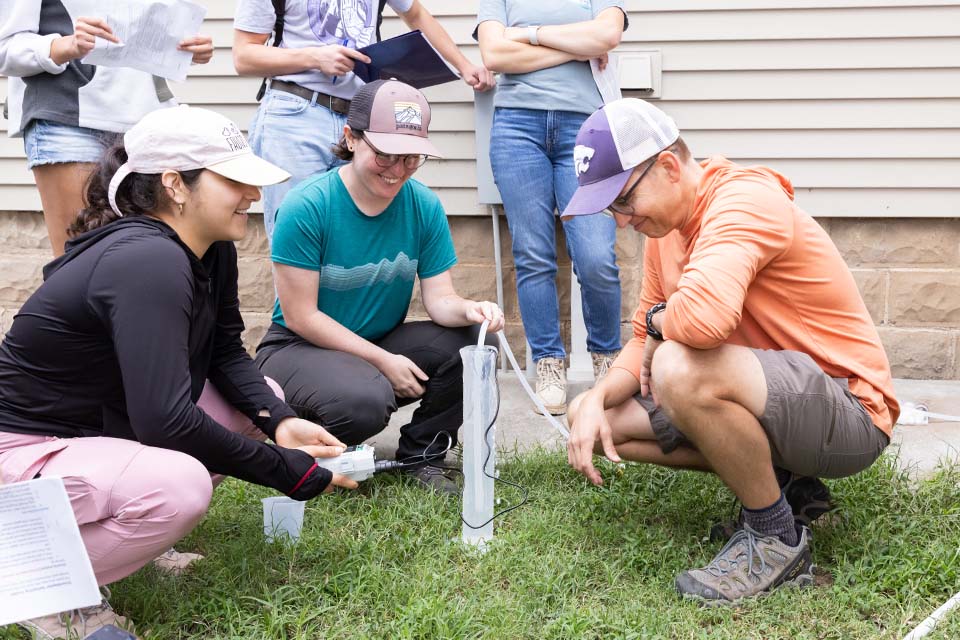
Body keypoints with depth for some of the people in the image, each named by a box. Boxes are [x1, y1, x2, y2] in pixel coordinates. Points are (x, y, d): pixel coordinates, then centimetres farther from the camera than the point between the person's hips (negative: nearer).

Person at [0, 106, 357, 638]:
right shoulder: (149, 263, -29)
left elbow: (226, 353, 8)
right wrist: (288, 471, -24)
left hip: (105, 424, 10)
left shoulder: (214, 252, -1)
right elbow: (164, 421, -33)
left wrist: (278, 419, -12)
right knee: (180, 485, -35)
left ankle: (129, 534, 12)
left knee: (258, 401, 7)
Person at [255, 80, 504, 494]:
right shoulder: (306, 207, -19)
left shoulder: (424, 206, -5)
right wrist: (383, 361, -20)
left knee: (471, 342, -20)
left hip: (384, 345, 5)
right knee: (366, 398, -36)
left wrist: (469, 309, -31)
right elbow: (300, 316, -17)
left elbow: (439, 298, -6)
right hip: (299, 350, -5)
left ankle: (420, 455, 3)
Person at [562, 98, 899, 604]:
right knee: (600, 415, 5)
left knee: (680, 368, -36)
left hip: (850, 412, -10)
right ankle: (777, 479, 10)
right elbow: (645, 342, 12)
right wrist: (596, 401, -8)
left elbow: (705, 317, -41)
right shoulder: (665, 231, 7)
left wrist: (658, 319, -17)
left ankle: (776, 538, -12)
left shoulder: (745, 201, -22)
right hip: (774, 399, 10)